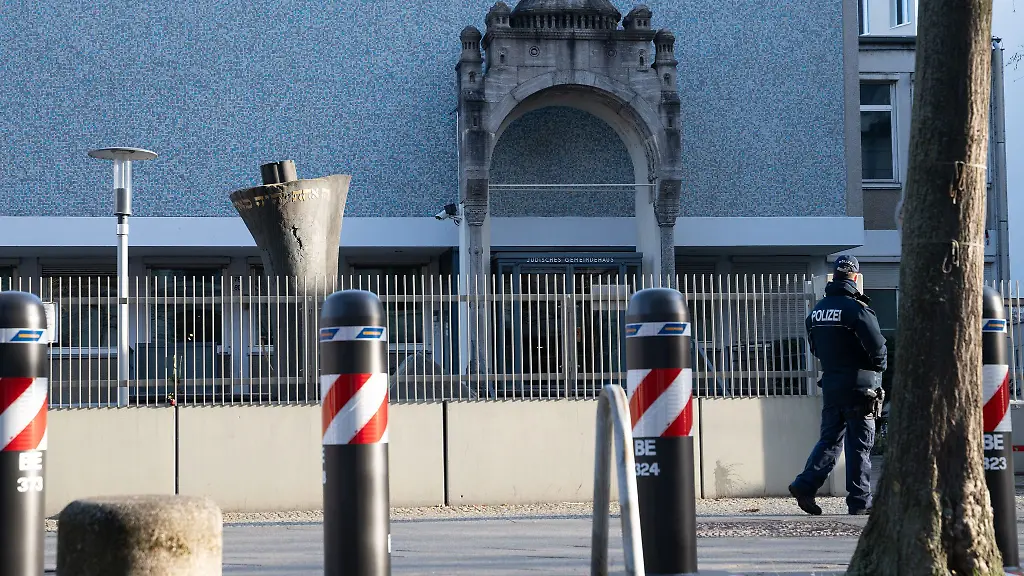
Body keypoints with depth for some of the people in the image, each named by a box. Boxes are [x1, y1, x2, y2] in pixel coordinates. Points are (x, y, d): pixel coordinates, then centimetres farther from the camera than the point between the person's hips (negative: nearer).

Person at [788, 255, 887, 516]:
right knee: (860, 445, 0)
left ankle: (805, 485, 2)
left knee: (829, 439, 14)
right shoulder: (856, 308, -14)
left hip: (830, 384, 6)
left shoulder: (817, 310, 8)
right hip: (859, 385, -6)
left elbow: (815, 347, 16)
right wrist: (878, 367, 1)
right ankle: (859, 501, 3)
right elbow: (877, 345, -17)